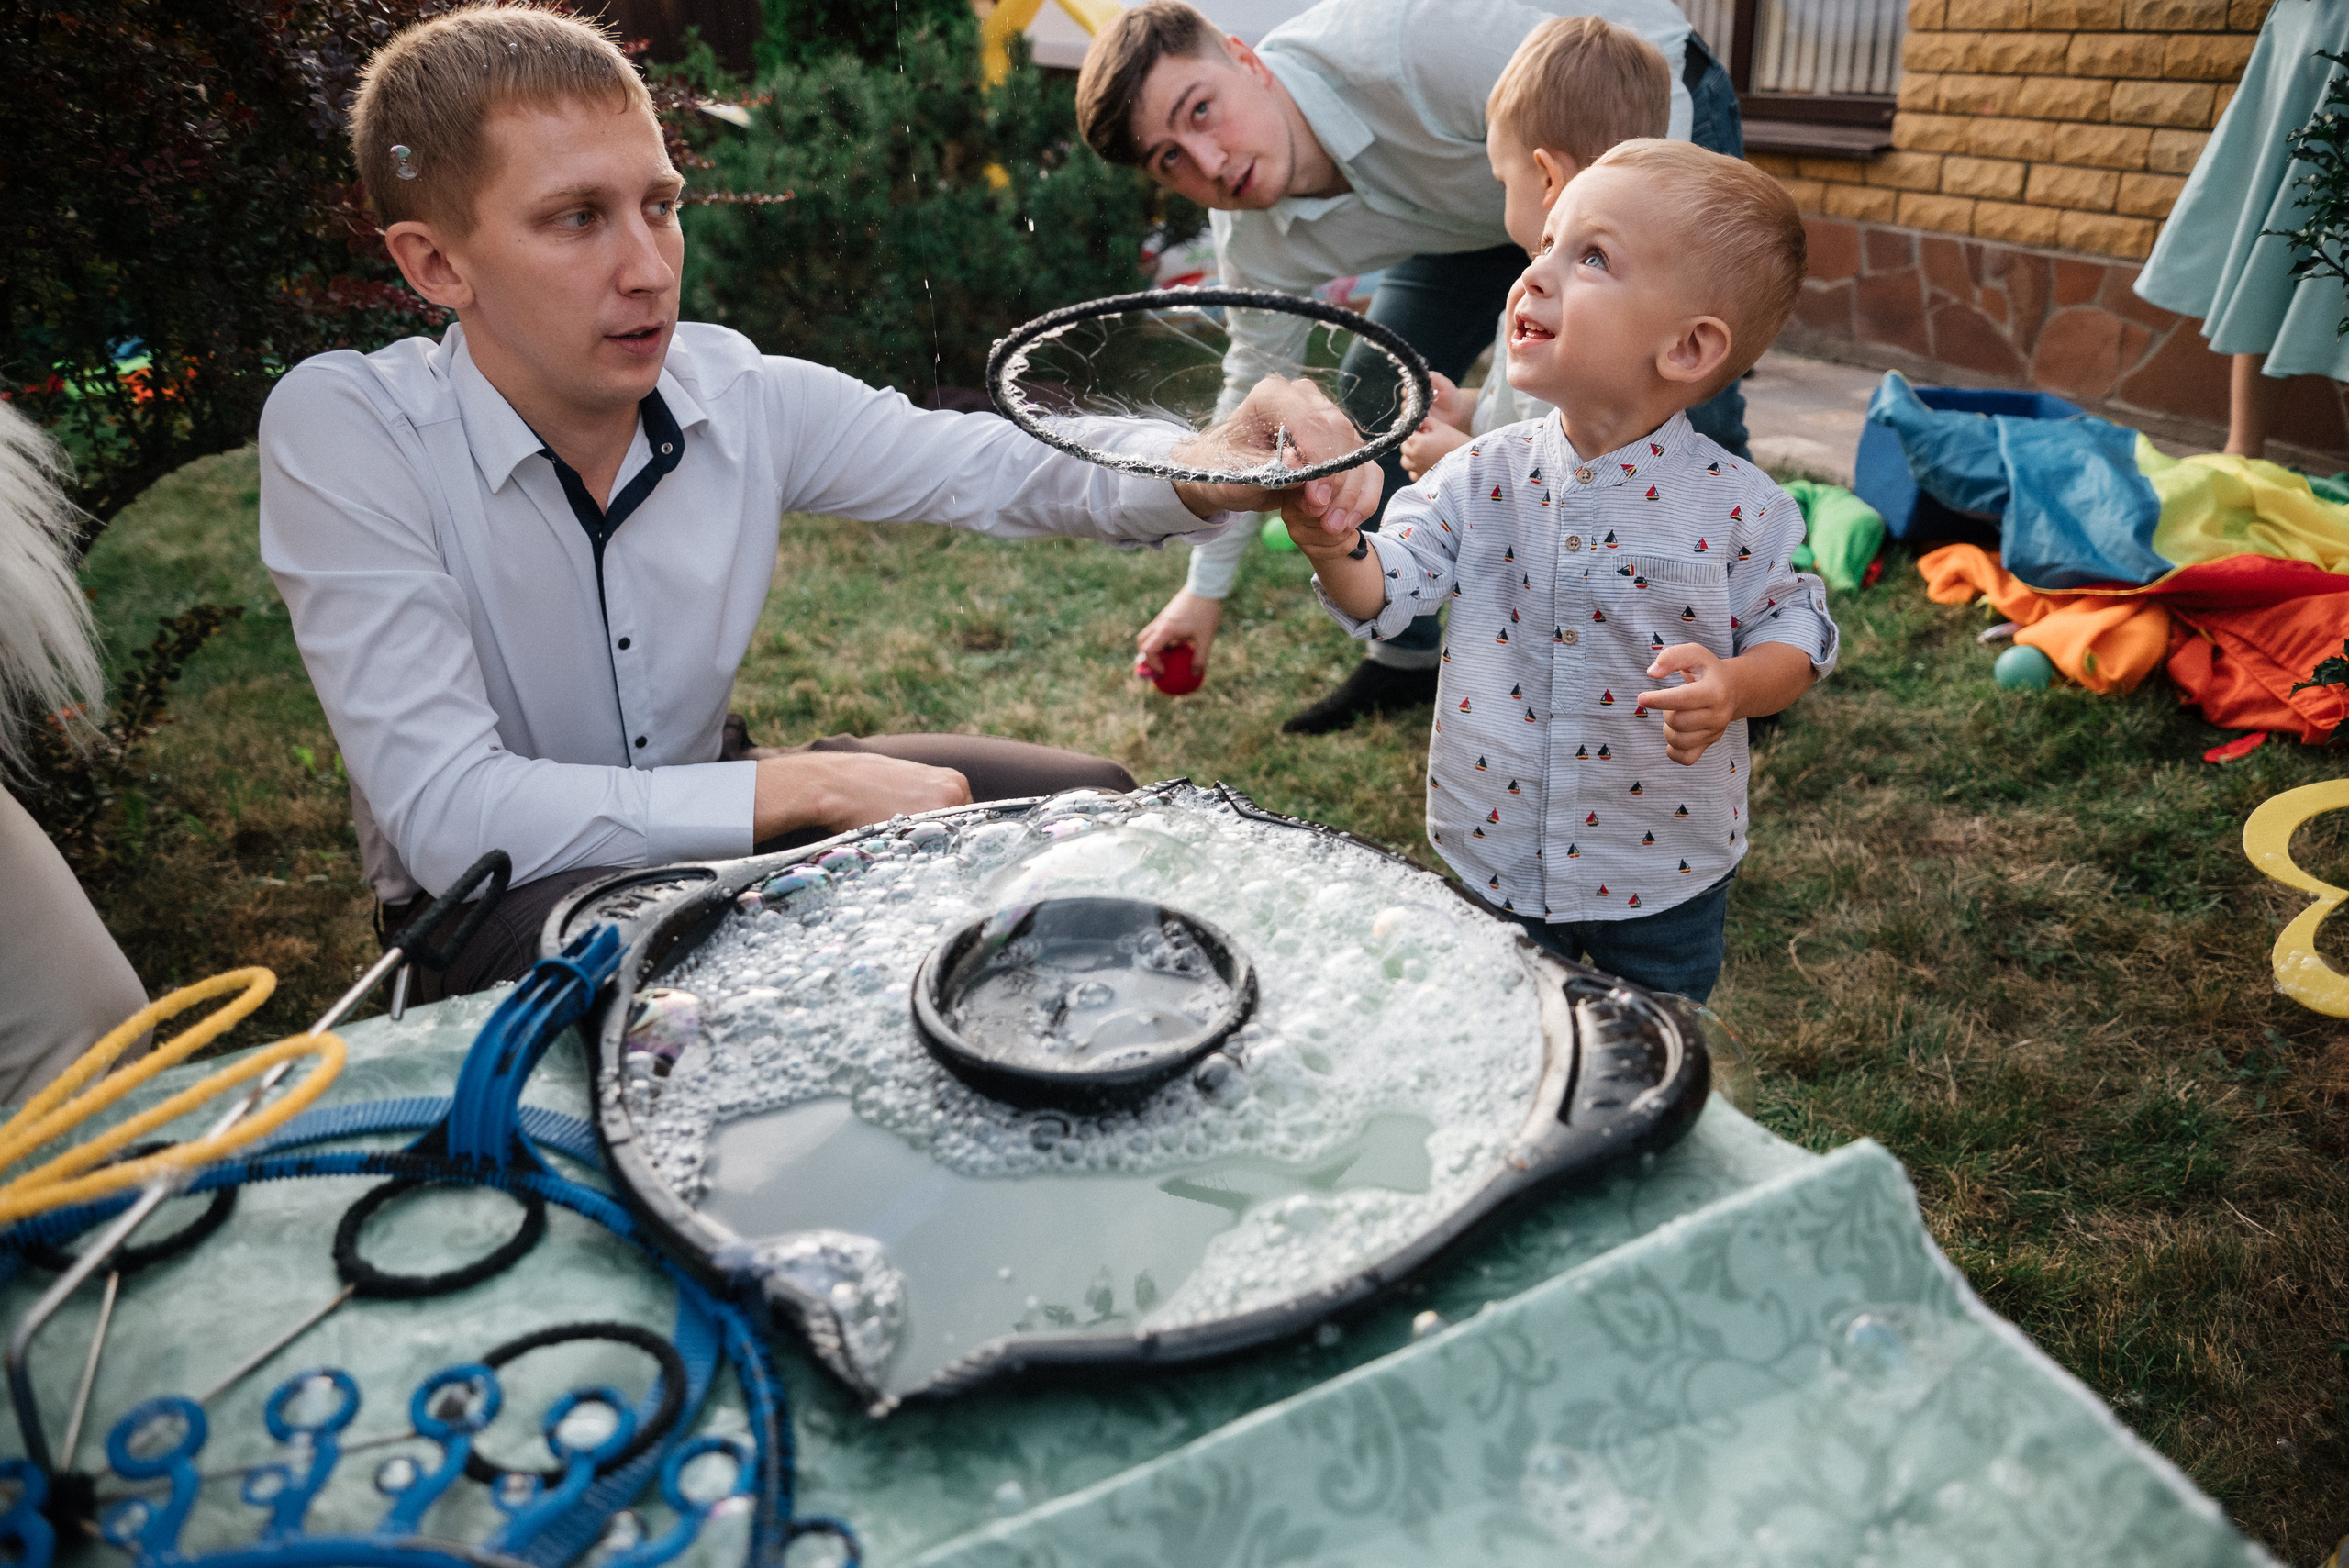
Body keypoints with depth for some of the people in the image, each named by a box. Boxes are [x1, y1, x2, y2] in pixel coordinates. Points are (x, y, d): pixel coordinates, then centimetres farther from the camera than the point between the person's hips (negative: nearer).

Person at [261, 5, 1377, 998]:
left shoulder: (741, 397, -12)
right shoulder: (344, 431, -24)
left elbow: (1000, 464, -9)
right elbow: (445, 815, -30)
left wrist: (1209, 468, -31)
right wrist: (811, 786, -31)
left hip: (706, 828, 5)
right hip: (494, 912, -4)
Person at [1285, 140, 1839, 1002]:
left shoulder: (1734, 503, -15)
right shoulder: (1481, 477, -10)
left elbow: (1796, 627, -5)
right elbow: (1381, 597, -14)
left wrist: (1733, 688, -26)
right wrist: (1333, 547, -35)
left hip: (1662, 874, -1)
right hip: (1493, 860, 2)